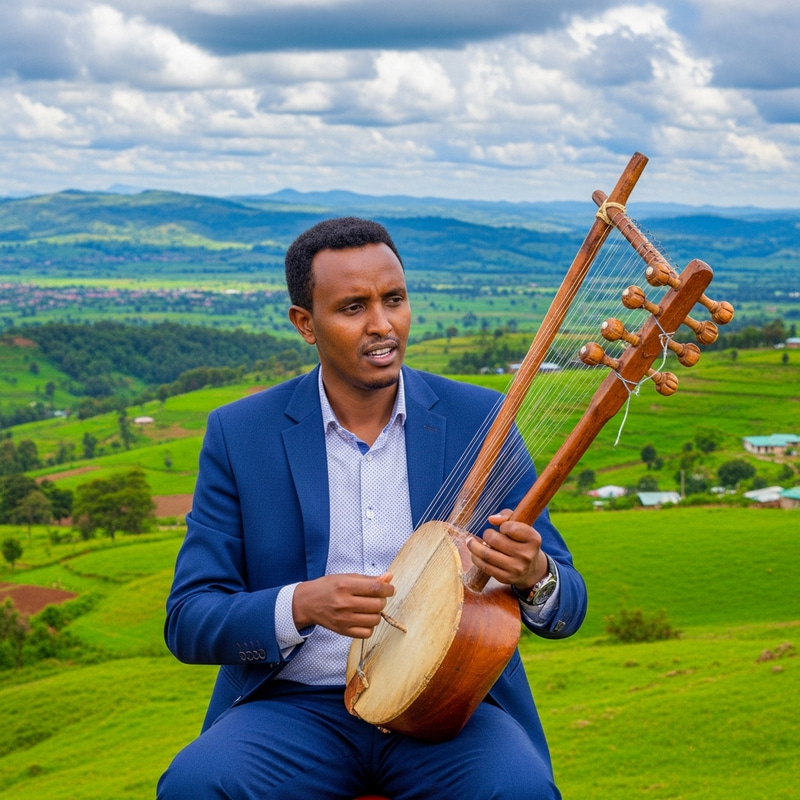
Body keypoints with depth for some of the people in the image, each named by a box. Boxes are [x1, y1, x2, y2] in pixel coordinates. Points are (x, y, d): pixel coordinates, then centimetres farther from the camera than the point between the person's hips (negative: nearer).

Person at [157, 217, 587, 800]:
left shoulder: (478, 420, 2)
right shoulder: (240, 434, 1)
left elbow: (568, 607, 3)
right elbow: (189, 624, -2)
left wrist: (534, 574, -23)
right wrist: (302, 605, -22)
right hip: (297, 706, 0)